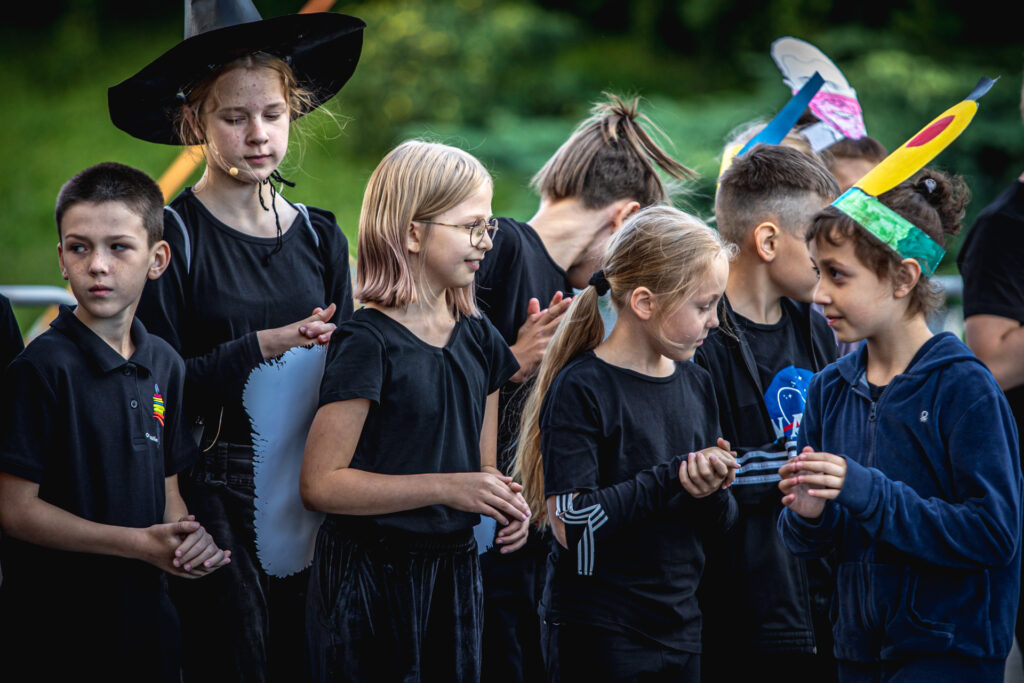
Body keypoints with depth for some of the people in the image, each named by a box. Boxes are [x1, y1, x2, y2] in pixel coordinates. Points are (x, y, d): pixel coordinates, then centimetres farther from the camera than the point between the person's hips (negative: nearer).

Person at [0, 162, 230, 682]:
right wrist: (141, 544, -17)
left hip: (146, 609, 6)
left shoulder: (164, 365, 7)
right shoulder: (43, 367, -14)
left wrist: (186, 536, -7)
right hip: (55, 628, -6)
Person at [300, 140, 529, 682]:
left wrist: (504, 502, -4)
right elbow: (321, 484, -17)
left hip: (453, 569, 7)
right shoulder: (368, 343, -12)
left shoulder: (477, 339, 10)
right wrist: (446, 488, -21)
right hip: (372, 573, -7)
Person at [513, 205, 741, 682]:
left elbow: (717, 525, 12)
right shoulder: (581, 388, -12)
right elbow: (570, 523, -20)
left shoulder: (695, 384, 9)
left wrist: (711, 491, -10)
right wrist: (673, 478, -22)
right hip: (597, 632, -6)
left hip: (679, 622, 6)